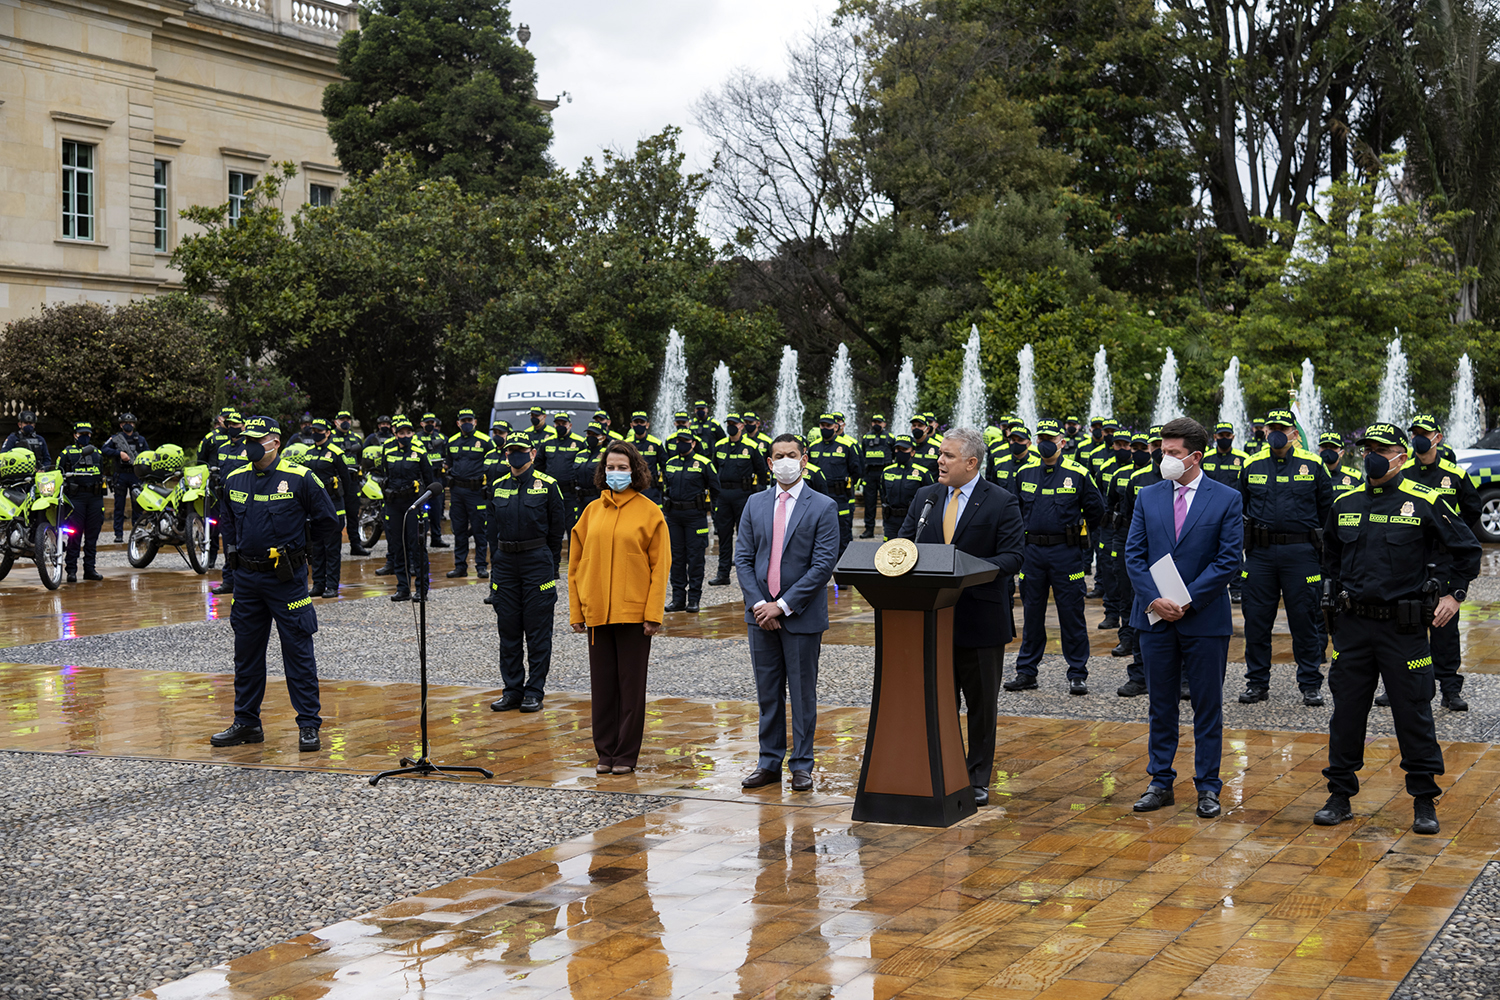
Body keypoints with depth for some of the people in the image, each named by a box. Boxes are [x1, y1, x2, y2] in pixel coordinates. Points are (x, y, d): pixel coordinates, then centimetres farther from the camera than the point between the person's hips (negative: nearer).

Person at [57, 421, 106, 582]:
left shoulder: (97, 452, 19)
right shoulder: (67, 452, 6)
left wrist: (102, 500, 18)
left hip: (95, 497, 4)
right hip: (75, 497, -4)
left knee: (92, 535, 5)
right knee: (74, 534, -7)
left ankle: (90, 568, 11)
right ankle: (71, 570, -3)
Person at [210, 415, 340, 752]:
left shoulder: (299, 478, -9)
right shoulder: (235, 479, 7)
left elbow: (328, 521, -2)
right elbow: (226, 518, 27)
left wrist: (290, 541, 5)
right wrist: (233, 548, 15)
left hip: (286, 577, -5)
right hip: (246, 577, 5)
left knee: (298, 650, -2)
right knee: (246, 652, 12)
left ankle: (309, 725, 4)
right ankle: (246, 722, 23)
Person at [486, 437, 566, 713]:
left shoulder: (547, 485, -3)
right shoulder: (497, 486, 9)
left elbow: (558, 527, 0)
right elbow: (491, 528, 15)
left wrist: (550, 564, -1)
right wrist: (499, 560, 8)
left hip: (537, 561, -4)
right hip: (505, 563, 4)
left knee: (538, 630, -1)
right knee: (508, 629, 7)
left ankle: (535, 691, 6)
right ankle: (512, 690, 15)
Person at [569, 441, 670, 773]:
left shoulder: (649, 512, -1)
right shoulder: (592, 512, 9)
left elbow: (660, 566, -4)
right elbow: (576, 564, 11)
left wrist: (653, 613, -10)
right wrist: (576, 611, 5)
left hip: (634, 612, -3)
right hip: (597, 612, 3)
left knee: (631, 685, 3)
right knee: (602, 685, 7)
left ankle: (626, 755, 11)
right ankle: (605, 752, 17)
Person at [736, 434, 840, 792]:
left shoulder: (823, 507, -5)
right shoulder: (755, 504, 9)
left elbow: (823, 564, -11)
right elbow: (743, 558, 6)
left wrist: (783, 605, -14)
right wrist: (758, 604, -7)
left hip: (801, 615, -4)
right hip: (761, 612, 4)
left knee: (803, 693, 4)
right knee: (767, 692, 10)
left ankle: (802, 765, 13)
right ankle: (769, 763, 18)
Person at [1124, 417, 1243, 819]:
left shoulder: (1227, 500, -2)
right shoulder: (1148, 497, 6)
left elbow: (1229, 560, -7)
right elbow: (1134, 555, 3)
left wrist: (1187, 600, -13)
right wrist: (1154, 599, -11)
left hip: (1205, 618, -3)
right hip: (1155, 617, 3)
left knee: (1208, 707, 4)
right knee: (1161, 706, 10)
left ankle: (1207, 787, 14)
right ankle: (1161, 783, 19)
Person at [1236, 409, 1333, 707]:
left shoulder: (1312, 465, 1)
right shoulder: (1251, 466, 7)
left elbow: (1327, 507, 8)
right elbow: (1241, 507, 18)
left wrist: (1313, 539, 6)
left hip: (1300, 554, -2)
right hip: (1260, 553, 2)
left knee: (1304, 619, 2)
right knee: (1256, 619, 4)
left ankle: (1310, 684, 11)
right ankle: (1257, 682, 15)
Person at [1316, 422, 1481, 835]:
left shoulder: (1425, 503, -5)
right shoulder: (1344, 505, 8)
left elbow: (1467, 549, 4)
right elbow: (1330, 554, 26)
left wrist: (1454, 594, -1)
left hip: (1404, 628, -4)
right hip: (1353, 626, 4)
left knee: (1413, 713, 2)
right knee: (1346, 711, 7)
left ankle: (1424, 801, 14)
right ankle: (1340, 795, 17)